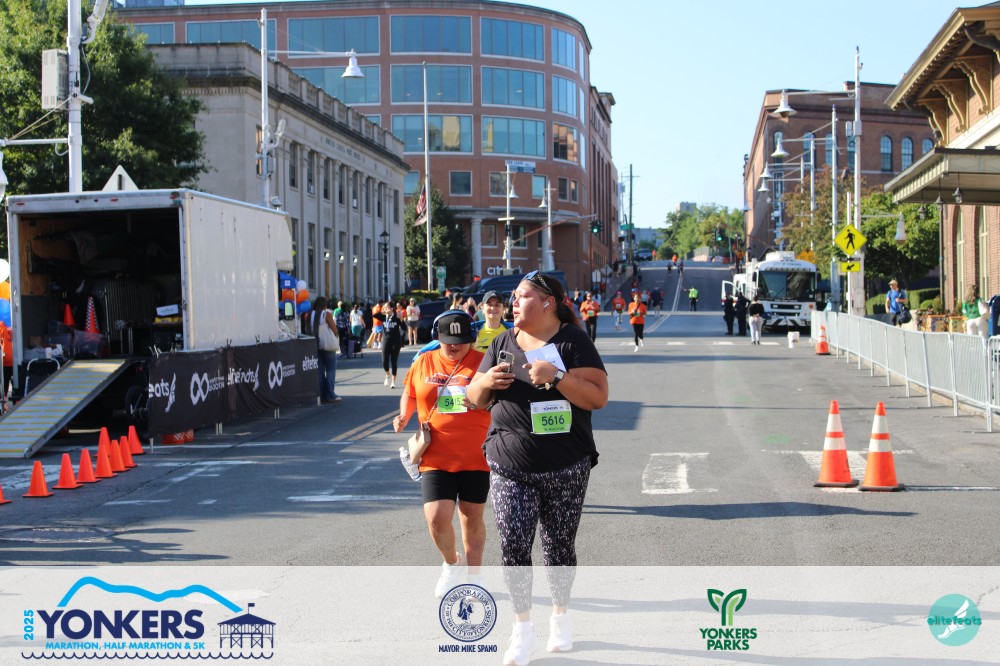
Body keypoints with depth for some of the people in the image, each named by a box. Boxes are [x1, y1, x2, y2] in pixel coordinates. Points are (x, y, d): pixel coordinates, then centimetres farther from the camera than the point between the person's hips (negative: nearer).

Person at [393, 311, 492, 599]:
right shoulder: (423, 364, 6)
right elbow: (409, 394, 21)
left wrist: (485, 399, -18)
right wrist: (404, 416, 2)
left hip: (475, 458, -1)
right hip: (436, 457, 1)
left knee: (472, 517, 9)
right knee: (437, 518, -9)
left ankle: (473, 574, 29)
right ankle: (451, 562, 22)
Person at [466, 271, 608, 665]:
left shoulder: (573, 342, -3)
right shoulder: (504, 343, 10)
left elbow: (598, 397, -11)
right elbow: (476, 399, 15)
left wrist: (556, 377, -23)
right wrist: (486, 383, -8)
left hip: (565, 468, -3)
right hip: (509, 466, 3)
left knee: (559, 544, 7)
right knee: (513, 544, -5)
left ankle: (560, 617, 28)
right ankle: (523, 628, 7)